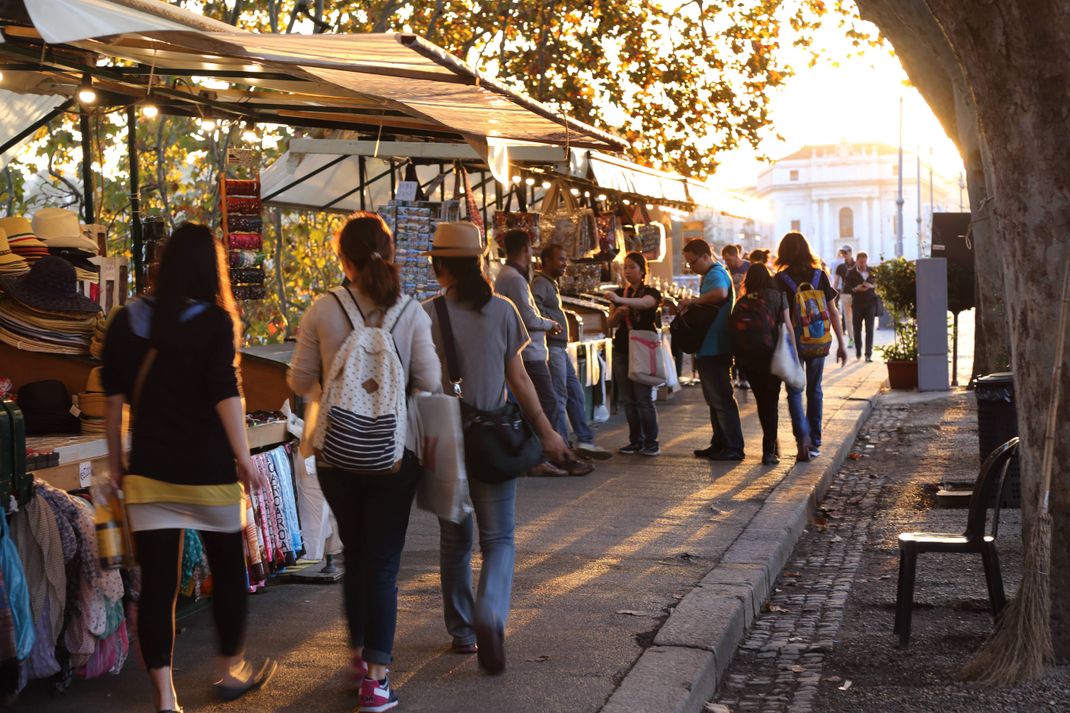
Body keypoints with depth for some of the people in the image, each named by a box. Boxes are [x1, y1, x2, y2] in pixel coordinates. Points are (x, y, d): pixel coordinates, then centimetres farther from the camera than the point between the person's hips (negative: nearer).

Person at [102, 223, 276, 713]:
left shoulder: (128, 320, 5)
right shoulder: (214, 320, -7)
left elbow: (114, 398, 7)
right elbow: (224, 394, -13)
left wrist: (116, 461, 15)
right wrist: (243, 455, -8)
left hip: (147, 471, 3)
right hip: (206, 469, -3)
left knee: (157, 582, 2)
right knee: (228, 570, 16)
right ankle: (231, 670, 31)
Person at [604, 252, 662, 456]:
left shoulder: (651, 292, -2)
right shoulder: (619, 292, 13)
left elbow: (645, 302, -27)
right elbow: (612, 323, 10)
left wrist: (621, 300, -45)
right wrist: (618, 312, -13)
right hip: (622, 349, 5)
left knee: (643, 397, -10)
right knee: (627, 399, 3)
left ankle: (651, 442, -4)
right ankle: (636, 441, 10)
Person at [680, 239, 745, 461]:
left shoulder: (715, 274, -14)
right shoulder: (711, 274, 21)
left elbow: (721, 293, -37)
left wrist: (693, 301, -28)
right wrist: (690, 308, 13)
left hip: (714, 348, -11)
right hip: (709, 349, 11)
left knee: (721, 398, -8)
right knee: (715, 398, 15)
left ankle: (734, 448, -6)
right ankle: (719, 444, 22)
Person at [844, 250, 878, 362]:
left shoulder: (872, 271, 6)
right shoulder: (851, 273, 2)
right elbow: (845, 289, -1)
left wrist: (872, 286, -11)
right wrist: (855, 289, -18)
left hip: (870, 303, 0)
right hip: (857, 303, 0)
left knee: (869, 329, -6)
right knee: (857, 329, 4)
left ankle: (868, 354, -5)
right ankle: (858, 352, 22)